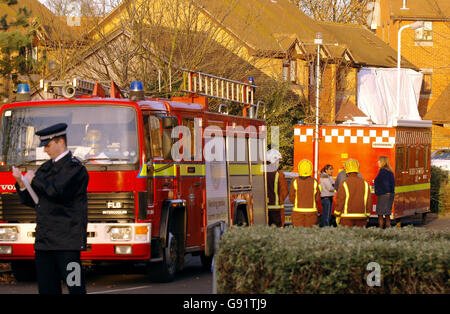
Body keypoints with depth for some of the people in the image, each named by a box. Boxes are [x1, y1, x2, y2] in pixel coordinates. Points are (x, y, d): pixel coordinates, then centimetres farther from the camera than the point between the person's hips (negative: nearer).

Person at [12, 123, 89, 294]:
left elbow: (56, 190, -21)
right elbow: (31, 201, 19)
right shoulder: (45, 168, 19)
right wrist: (22, 183, 0)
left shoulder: (74, 167, -6)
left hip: (67, 241, -8)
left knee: (75, 286, -7)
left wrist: (34, 180, -6)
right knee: (47, 288, 7)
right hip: (44, 241, 8)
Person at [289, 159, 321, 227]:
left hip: (298, 210, 0)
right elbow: (317, 198, 0)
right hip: (311, 210, 0)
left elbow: (291, 198, -1)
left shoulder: (295, 182, -7)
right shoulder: (314, 182, -6)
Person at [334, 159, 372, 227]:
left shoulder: (344, 184, -7)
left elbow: (339, 201, -7)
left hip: (347, 217, -3)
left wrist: (337, 216, 1)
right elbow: (369, 201, 6)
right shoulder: (365, 184, 5)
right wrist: (367, 216, 15)